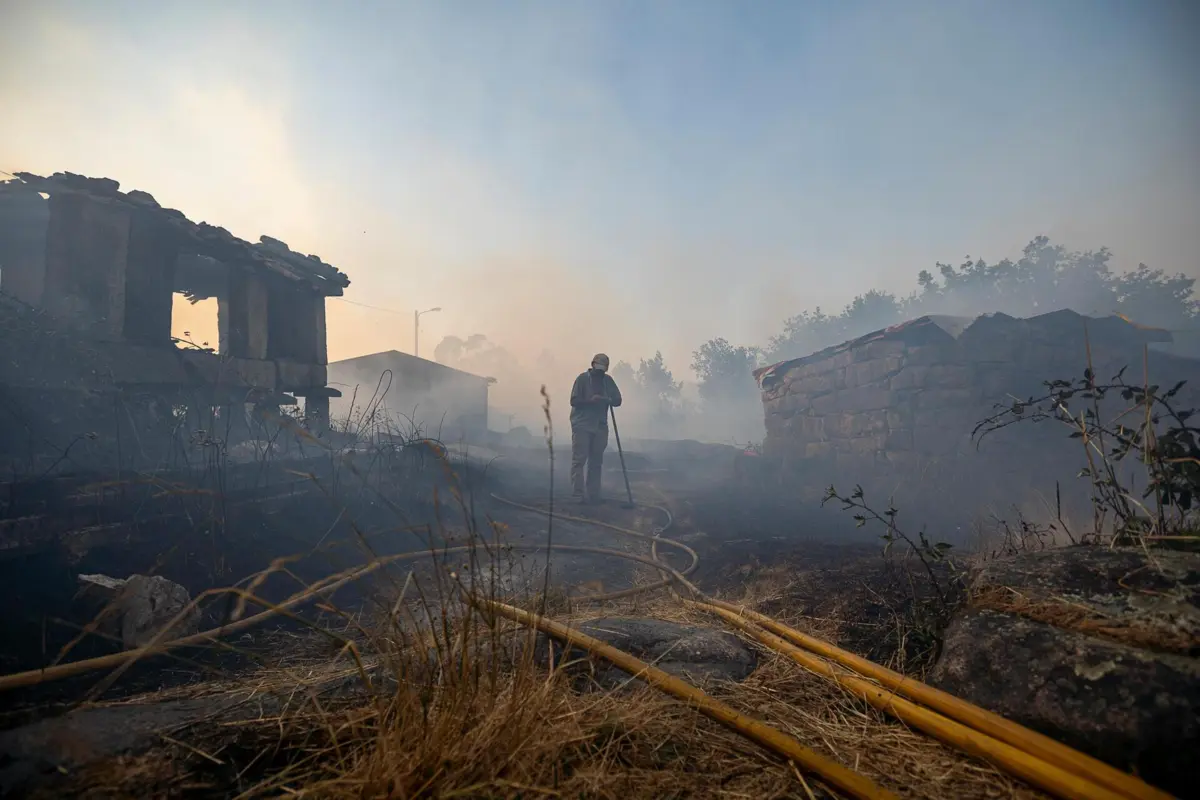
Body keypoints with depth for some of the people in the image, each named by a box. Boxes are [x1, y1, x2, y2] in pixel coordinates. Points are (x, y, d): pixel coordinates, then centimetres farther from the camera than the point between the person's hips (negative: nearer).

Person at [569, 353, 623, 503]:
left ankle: (593, 495, 13)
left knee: (596, 462, 8)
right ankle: (578, 495, -7)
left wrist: (605, 399, -17)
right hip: (582, 425, -5)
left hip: (600, 427, 5)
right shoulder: (583, 378, -4)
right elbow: (574, 400, -8)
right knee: (579, 460, -7)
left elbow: (617, 400, 4)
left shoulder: (608, 380, 8)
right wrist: (590, 400, -24)